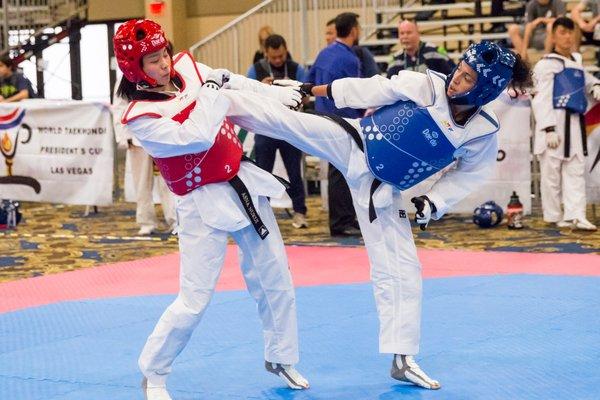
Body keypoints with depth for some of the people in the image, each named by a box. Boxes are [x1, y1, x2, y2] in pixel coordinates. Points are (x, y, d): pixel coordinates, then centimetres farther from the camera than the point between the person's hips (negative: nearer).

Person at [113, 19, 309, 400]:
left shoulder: (187, 69, -2)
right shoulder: (141, 118, -20)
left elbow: (234, 84, 16)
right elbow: (197, 137, -30)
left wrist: (279, 93, 22)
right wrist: (211, 91, -20)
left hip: (244, 185, 7)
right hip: (204, 204, -7)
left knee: (276, 280, 14)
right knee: (194, 300, -7)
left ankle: (281, 358, 34)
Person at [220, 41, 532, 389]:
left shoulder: (483, 133, -13)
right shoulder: (424, 85, -18)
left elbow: (471, 173, 4)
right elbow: (370, 90, -7)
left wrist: (436, 201, -8)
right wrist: (313, 89, -1)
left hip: (382, 190, 1)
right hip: (351, 144, -1)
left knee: (402, 271, 2)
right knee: (282, 118, -18)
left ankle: (403, 359, 13)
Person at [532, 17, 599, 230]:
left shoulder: (576, 61, 16)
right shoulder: (546, 65, -7)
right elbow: (541, 99, -13)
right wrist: (549, 129, -20)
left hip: (575, 124, 7)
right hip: (554, 124, -7)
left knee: (576, 171, 0)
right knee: (552, 172, -1)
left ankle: (575, 215, -4)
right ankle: (553, 216, 8)